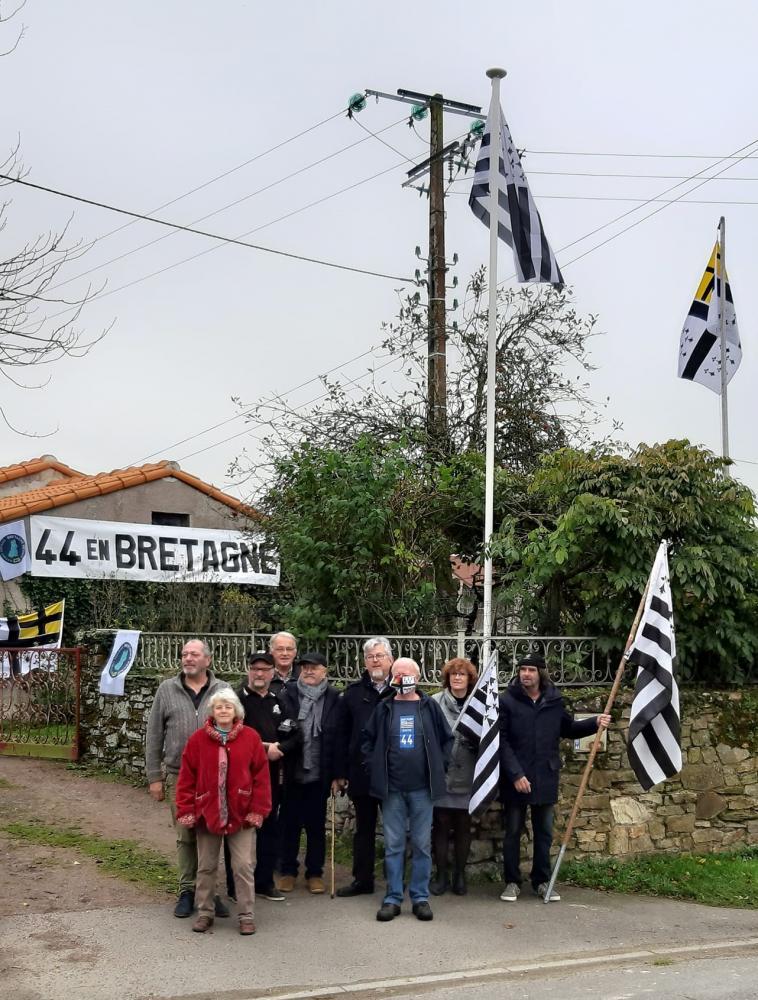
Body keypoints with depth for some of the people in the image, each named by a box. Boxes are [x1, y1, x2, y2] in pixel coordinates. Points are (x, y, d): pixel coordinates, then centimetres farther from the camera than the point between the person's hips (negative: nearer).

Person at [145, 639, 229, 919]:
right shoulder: (167, 690, 4)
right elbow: (154, 736, 6)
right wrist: (154, 777, 4)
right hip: (178, 777, 1)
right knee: (185, 836, 7)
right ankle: (187, 890, 20)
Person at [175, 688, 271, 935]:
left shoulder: (251, 738, -3)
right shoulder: (198, 739, -2)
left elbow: (261, 776, -2)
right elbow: (186, 778, 0)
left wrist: (257, 810, -6)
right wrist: (187, 811, -4)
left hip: (241, 814, -1)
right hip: (207, 812, 1)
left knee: (243, 866, 0)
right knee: (206, 866, 11)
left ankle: (246, 915, 11)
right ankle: (205, 912, 24)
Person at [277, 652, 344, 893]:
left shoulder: (333, 700, 0)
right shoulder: (288, 694, -2)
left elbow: (338, 738, -1)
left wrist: (337, 774, -5)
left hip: (319, 774, 0)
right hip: (291, 772, 0)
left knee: (316, 826, 9)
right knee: (290, 824, 10)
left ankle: (315, 873, 20)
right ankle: (287, 871, 22)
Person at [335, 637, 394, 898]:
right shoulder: (354, 692, 5)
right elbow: (344, 734, 5)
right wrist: (343, 770, 0)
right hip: (362, 772, 3)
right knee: (364, 828, 13)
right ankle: (362, 879, 23)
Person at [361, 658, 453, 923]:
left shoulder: (430, 707, 1)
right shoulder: (384, 709, 3)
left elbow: (447, 739, 8)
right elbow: (367, 740, 11)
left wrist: (438, 767, 2)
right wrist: (375, 768, 3)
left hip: (422, 787, 0)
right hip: (391, 788, 0)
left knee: (422, 844, 5)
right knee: (393, 845, 4)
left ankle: (420, 897, 14)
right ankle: (393, 898, 12)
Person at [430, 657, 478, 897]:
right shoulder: (435, 702, -4)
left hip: (467, 777, 1)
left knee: (463, 827, 10)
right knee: (441, 826, 5)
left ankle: (460, 874, 23)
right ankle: (441, 874, 17)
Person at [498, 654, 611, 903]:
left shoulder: (554, 700, 3)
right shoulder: (507, 700, -9)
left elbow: (568, 729, 18)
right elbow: (502, 742, -12)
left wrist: (594, 723, 3)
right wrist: (516, 774, -19)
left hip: (545, 778, 3)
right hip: (515, 780, -3)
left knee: (544, 832, 12)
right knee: (513, 832, 7)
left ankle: (542, 881, 24)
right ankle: (512, 882, 18)